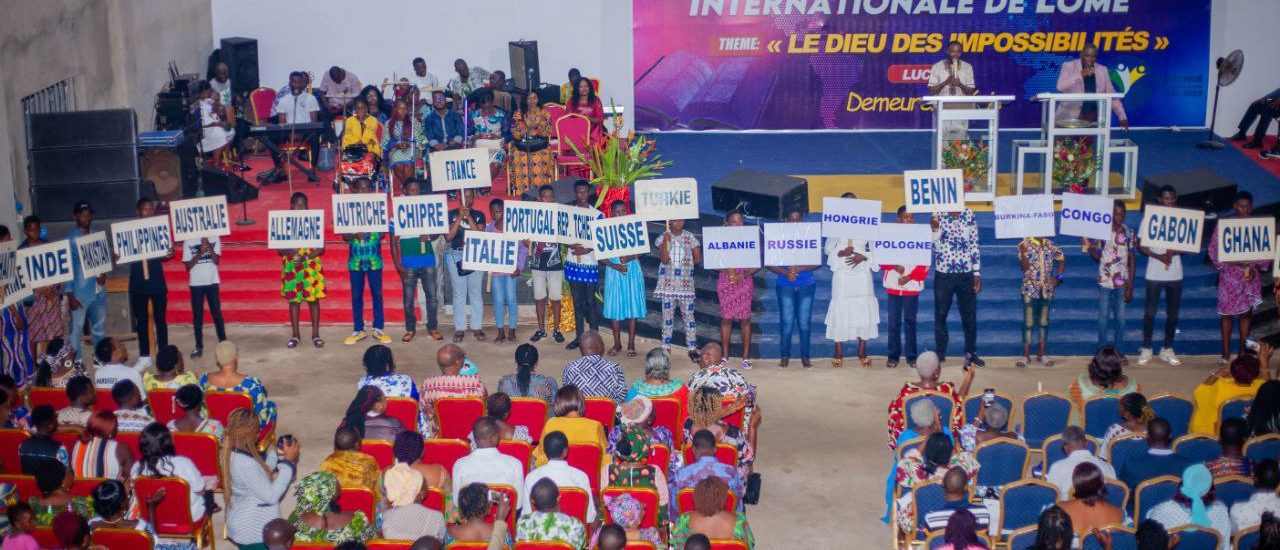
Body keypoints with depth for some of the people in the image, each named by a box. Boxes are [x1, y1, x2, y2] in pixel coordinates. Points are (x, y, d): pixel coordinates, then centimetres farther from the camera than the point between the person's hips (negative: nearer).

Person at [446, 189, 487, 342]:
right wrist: (460, 217, -12)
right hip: (456, 256, -1)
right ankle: (459, 329, 6)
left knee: (476, 293, 3)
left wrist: (468, 217, -13)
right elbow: (448, 236, -6)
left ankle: (476, 327, 9)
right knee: (459, 294, 2)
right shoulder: (451, 214, 4)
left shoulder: (479, 215, 7)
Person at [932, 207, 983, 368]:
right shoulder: (938, 216, -3)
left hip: (966, 274, 1)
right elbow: (934, 247, -5)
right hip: (943, 274, -1)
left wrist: (977, 274, 2)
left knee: (969, 315, 7)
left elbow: (974, 245, 4)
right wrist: (934, 230, -22)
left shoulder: (969, 215, 1)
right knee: (940, 315, 5)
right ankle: (940, 354, 16)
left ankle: (971, 353, 19)